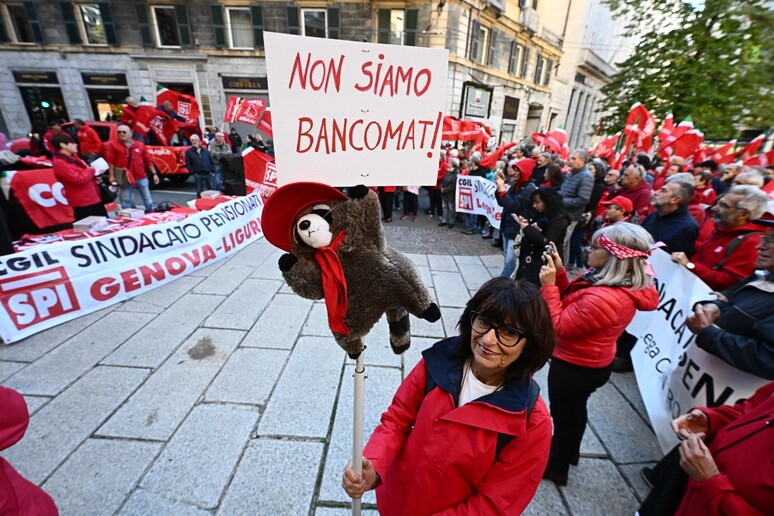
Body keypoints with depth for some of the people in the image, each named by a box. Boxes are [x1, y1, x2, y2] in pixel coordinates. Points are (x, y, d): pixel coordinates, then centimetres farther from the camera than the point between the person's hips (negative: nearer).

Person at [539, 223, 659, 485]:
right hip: (589, 364, 9)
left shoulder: (604, 299, -37)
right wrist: (559, 271, -10)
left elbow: (559, 327, -27)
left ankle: (556, 467, 42)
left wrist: (549, 284, -27)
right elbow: (571, 302, 1)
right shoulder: (623, 285, -5)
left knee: (564, 415, 16)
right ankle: (568, 451, 56)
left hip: (575, 368, -9)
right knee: (574, 410, 30)